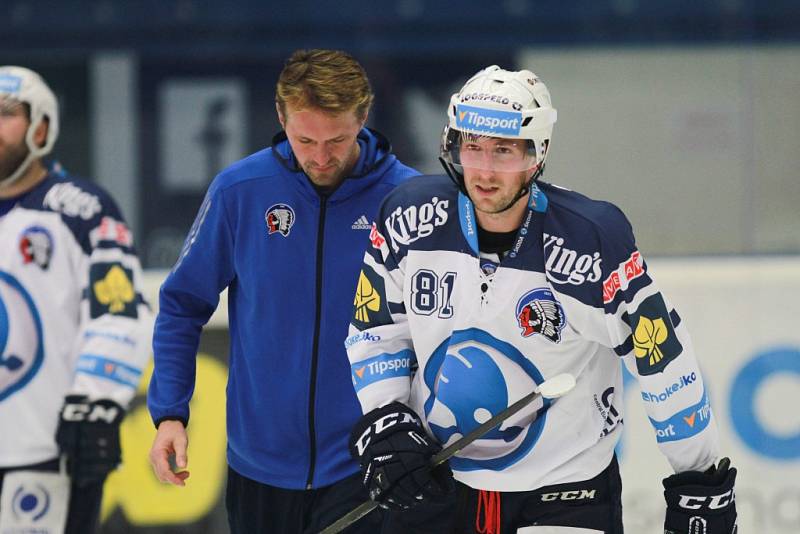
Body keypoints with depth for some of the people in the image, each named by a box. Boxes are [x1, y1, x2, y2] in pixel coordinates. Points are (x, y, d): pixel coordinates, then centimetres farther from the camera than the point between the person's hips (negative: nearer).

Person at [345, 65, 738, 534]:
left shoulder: (592, 242, -21)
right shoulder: (411, 219, -10)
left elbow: (665, 361, -12)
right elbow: (376, 325, 5)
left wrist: (702, 482, -7)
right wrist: (385, 425, -8)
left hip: (566, 493, -3)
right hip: (437, 482, 4)